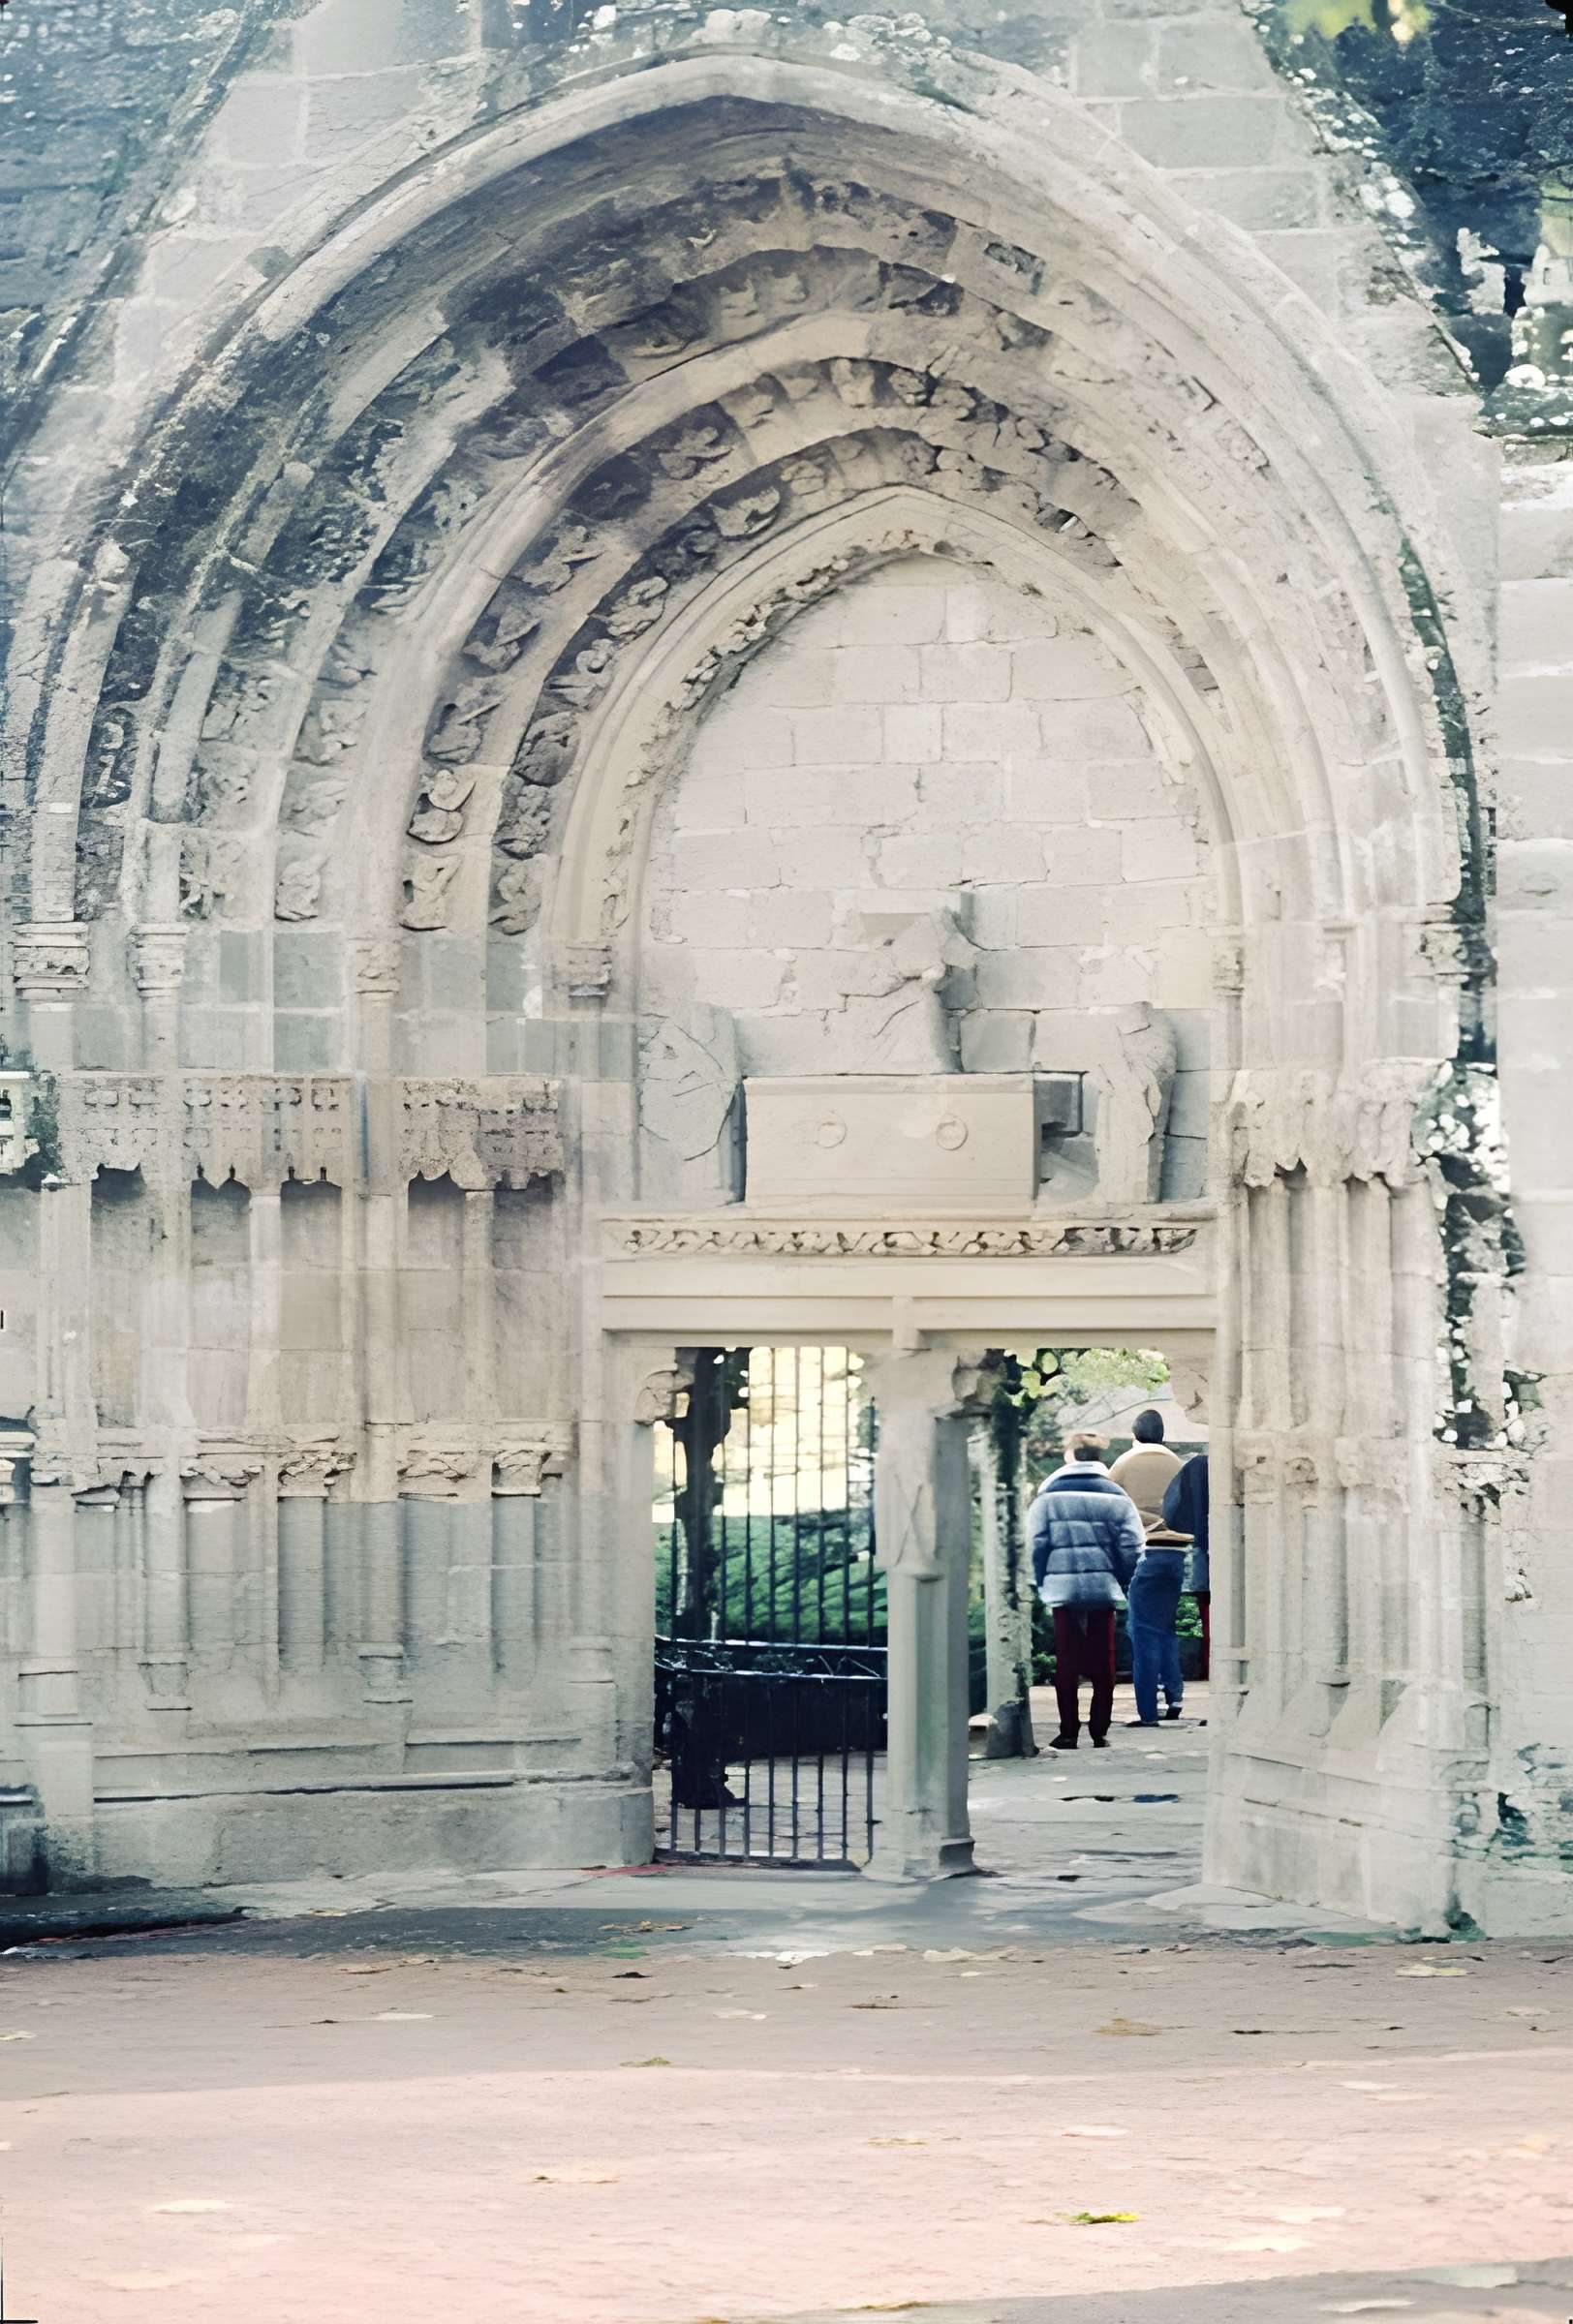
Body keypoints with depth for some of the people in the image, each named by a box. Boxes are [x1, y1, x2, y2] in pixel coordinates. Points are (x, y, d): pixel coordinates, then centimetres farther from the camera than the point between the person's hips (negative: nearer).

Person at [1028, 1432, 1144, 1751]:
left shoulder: (1049, 1496, 0)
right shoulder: (1117, 1497, 2)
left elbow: (1036, 1543, -4)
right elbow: (1131, 1547, -1)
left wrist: (1042, 1582, 7)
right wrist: (1120, 1582, 11)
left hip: (1062, 1589, -1)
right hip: (1104, 1589, 1)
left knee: (1066, 1664, 3)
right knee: (1103, 1663, 7)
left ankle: (1068, 1732, 1)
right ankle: (1099, 1731, 7)